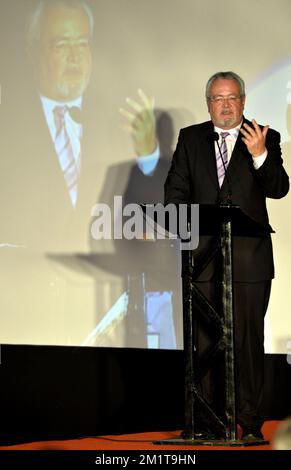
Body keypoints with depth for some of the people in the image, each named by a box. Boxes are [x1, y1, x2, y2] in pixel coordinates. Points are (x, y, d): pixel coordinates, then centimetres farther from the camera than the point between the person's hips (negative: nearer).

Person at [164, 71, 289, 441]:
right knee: (205, 340, 3)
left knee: (248, 339, -1)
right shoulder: (190, 139, 12)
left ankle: (250, 421, 3)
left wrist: (260, 156, -21)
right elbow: (176, 189, 9)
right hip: (203, 256, 2)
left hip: (250, 258, -2)